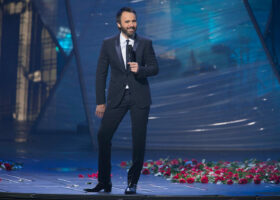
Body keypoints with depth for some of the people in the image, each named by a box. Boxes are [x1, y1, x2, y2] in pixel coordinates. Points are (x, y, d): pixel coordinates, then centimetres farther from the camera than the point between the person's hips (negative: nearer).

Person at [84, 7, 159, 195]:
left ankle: (132, 182, 14)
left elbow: (154, 68, 5)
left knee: (139, 140, 0)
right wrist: (100, 102, 1)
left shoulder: (145, 43, 2)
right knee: (103, 136, -7)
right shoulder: (108, 44, 3)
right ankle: (104, 182, 4)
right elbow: (101, 73, 5)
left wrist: (140, 69, -18)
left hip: (139, 97, -1)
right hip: (117, 97, 1)